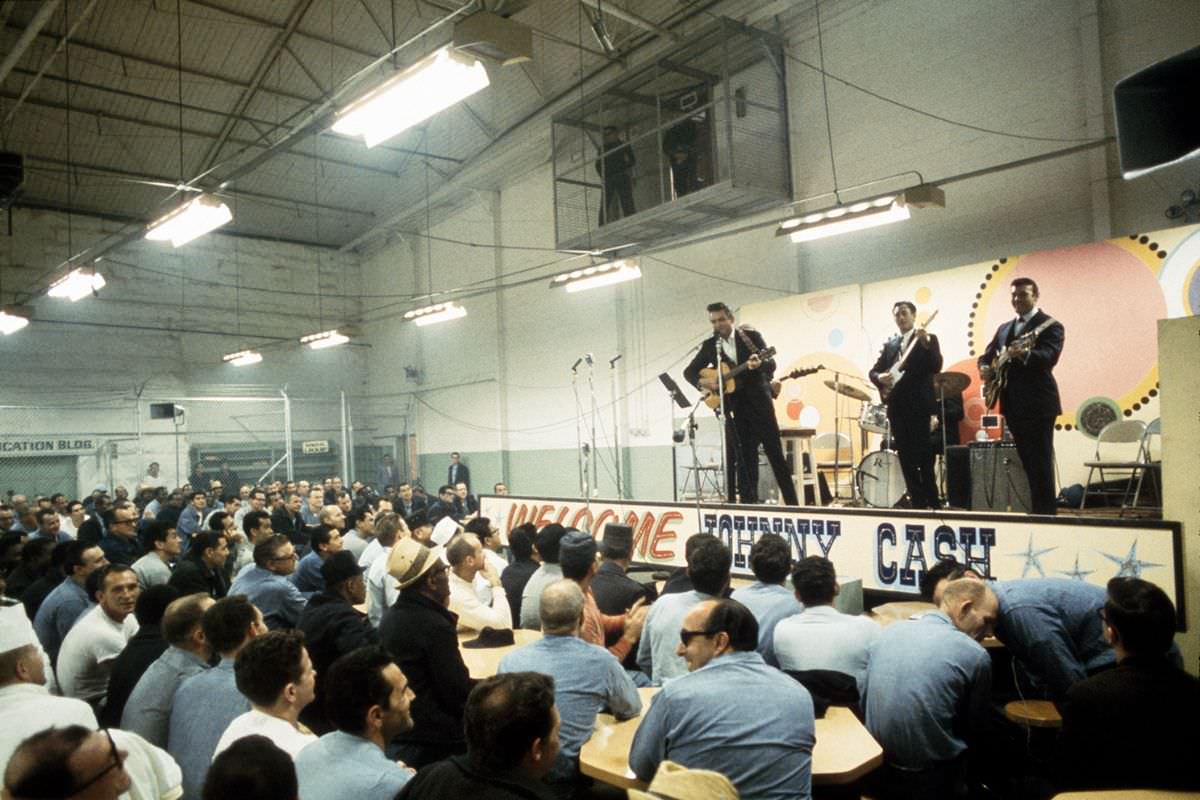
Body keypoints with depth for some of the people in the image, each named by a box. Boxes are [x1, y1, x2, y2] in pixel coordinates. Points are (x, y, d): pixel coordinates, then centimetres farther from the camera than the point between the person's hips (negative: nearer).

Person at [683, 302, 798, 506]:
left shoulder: (751, 335, -1)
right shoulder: (709, 345, 7)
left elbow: (771, 364, -8)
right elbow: (689, 371, 9)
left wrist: (759, 364, -31)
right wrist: (703, 383, -12)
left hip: (759, 400, -2)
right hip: (735, 406, 3)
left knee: (775, 452, 0)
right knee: (745, 456, 4)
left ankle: (791, 502, 6)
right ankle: (749, 501, 9)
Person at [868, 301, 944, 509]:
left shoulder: (928, 339, 2)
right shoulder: (889, 344, 16)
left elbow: (936, 367, -13)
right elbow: (873, 370, 13)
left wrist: (926, 344, -27)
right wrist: (880, 377, -10)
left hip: (919, 406, -5)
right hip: (896, 407, 5)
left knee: (924, 458, -7)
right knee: (906, 459, 6)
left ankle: (933, 503, 1)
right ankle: (917, 502, 13)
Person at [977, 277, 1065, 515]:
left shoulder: (1050, 325, -5)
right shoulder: (1004, 328, 19)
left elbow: (1049, 357, -21)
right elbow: (988, 354, 20)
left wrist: (1024, 354, -41)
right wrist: (984, 368, -3)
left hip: (1037, 404, -7)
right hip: (1013, 405, 7)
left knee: (1040, 464, -7)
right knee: (1027, 462, 13)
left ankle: (1045, 512, -2)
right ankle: (1036, 509, 21)